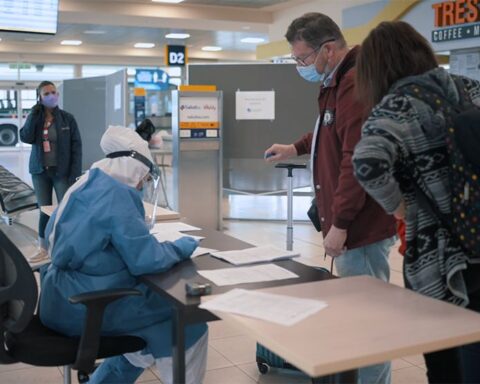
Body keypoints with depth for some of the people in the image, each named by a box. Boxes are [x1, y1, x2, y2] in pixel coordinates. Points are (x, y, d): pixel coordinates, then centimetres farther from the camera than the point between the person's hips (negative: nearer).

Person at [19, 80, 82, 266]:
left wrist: (75, 174, -12)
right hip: (40, 171, 3)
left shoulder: (67, 118, -4)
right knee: (44, 210, 11)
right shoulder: (35, 117, 4)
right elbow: (26, 138, -11)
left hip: (61, 171, -3)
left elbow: (76, 146, -6)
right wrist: (34, 115, -15)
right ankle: (44, 248, 22)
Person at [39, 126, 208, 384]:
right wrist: (182, 246, -6)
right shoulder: (117, 195, -19)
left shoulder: (84, 185, 7)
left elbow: (52, 236, 22)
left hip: (62, 297, 10)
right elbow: (147, 260, -25)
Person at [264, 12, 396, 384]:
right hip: (352, 222, 11)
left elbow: (358, 160, -24)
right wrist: (297, 147, 27)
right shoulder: (338, 81, 16)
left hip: (360, 226, -11)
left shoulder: (355, 84, -19)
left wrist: (339, 222, -22)